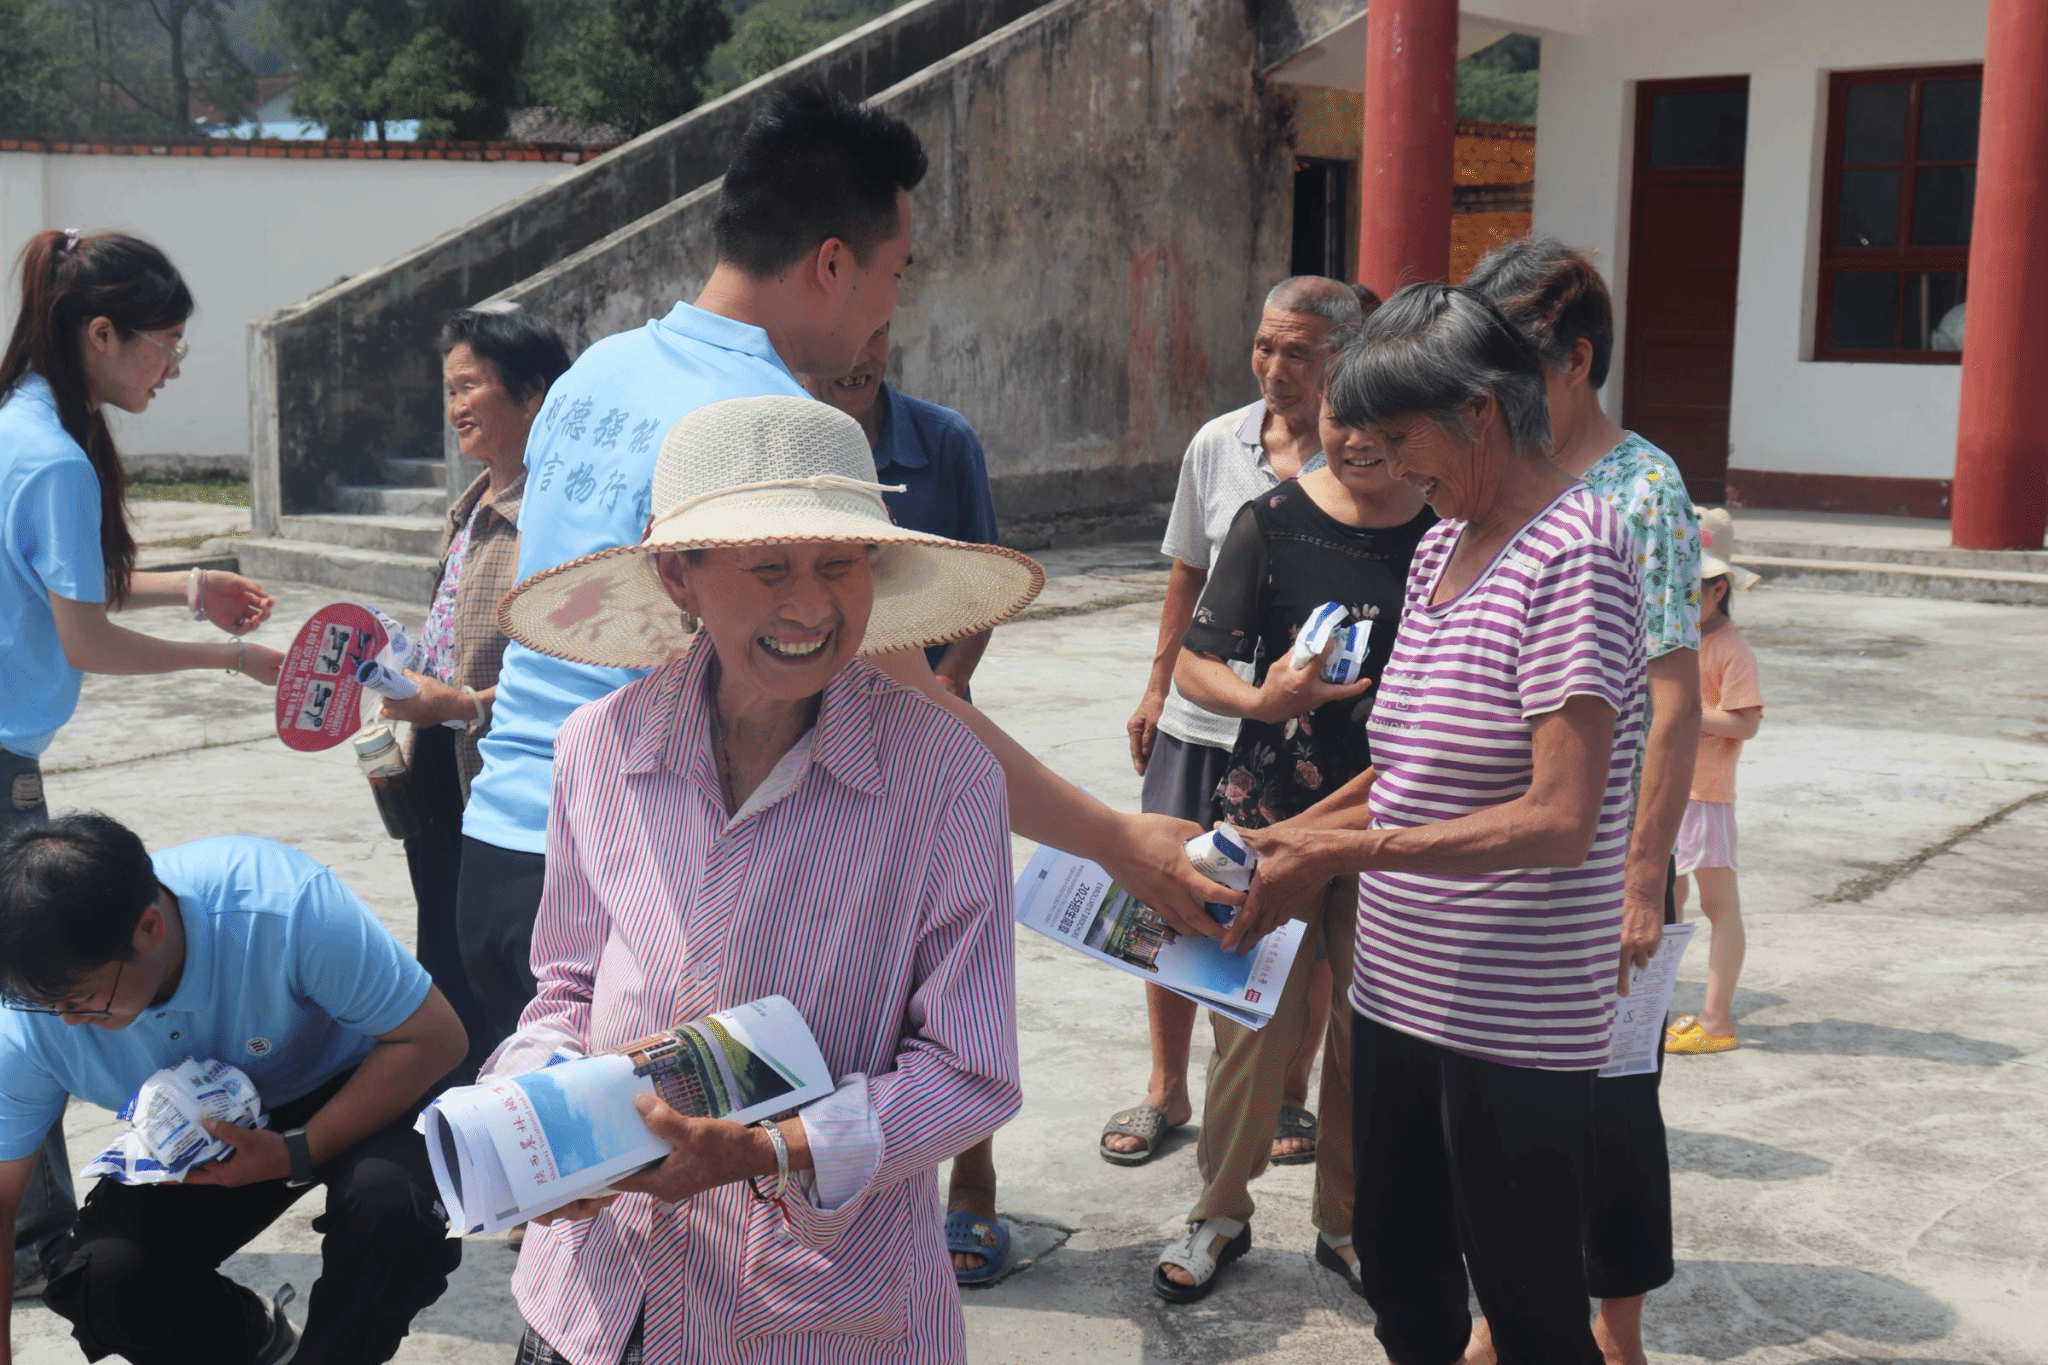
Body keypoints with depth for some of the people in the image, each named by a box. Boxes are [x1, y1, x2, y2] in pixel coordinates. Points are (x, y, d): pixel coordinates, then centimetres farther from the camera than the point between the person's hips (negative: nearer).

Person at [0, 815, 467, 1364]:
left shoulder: (283, 907, -36)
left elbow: (433, 1036, -27)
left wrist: (298, 1154, -32)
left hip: (349, 1096, -3)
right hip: (196, 1138, 4)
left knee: (389, 1203, -36)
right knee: (94, 1278, -20)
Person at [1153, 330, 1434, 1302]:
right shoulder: (1272, 522, -7)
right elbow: (1195, 666, -5)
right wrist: (1261, 700, -24)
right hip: (1272, 815, -1)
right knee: (1254, 1021, 5)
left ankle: (1345, 1221, 30)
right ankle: (1221, 1211, 26)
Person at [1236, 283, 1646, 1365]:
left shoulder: (1571, 548, -16)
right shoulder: (1439, 547, 11)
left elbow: (1558, 820, -23)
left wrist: (1342, 850, -23)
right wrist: (1287, 835, 6)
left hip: (1516, 1021, -8)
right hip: (1401, 988, 8)